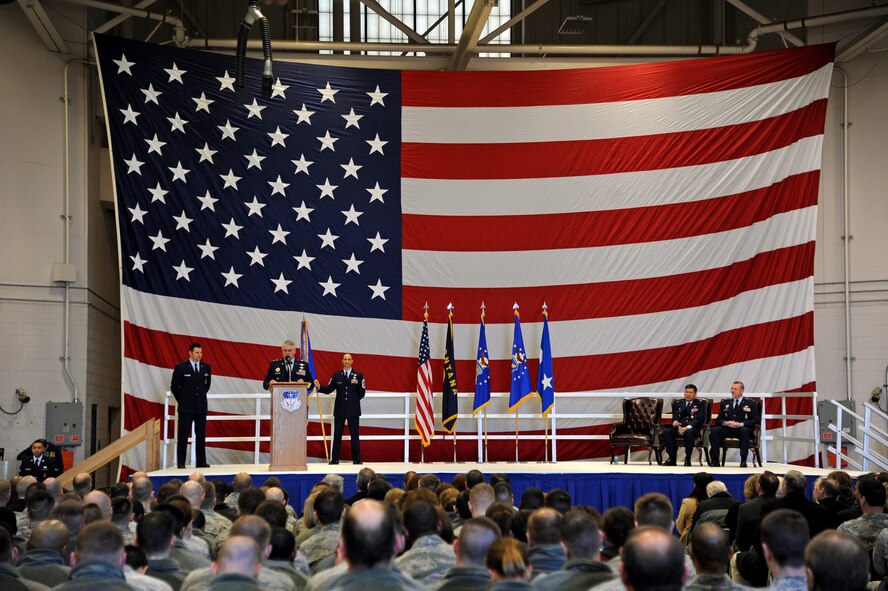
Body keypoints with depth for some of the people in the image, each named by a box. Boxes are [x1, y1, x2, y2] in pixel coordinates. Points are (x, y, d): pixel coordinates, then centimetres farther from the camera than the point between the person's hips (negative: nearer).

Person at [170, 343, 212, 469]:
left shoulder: (206, 367, 5)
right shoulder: (181, 368, -6)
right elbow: (174, 387, 2)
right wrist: (182, 400, 6)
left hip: (201, 406, 4)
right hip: (186, 407, -4)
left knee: (201, 435, 5)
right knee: (183, 435, -1)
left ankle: (201, 462, 9)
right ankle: (180, 462, 2)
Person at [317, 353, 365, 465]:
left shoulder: (358, 375, 3)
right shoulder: (336, 376, 8)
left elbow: (362, 393, 3)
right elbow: (328, 390, 1)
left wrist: (358, 384, -8)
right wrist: (319, 387, -12)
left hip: (353, 410, -1)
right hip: (340, 410, 1)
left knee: (355, 435, 2)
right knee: (337, 435, 3)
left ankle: (356, 459, 8)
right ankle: (335, 459, 7)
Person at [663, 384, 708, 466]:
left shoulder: (700, 404, 10)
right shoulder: (678, 403, 22)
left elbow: (699, 419, -3)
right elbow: (675, 416, 12)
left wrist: (687, 427, -20)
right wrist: (675, 422, -15)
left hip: (692, 429, -3)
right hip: (678, 428, 3)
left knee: (689, 432, -39)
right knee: (666, 431, -26)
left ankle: (688, 459, -29)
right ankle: (672, 458, -22)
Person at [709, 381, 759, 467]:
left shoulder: (750, 404, 11)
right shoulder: (725, 403, 20)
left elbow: (756, 420, 0)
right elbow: (718, 420, 15)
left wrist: (741, 424, -15)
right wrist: (725, 423, -10)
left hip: (741, 429, -3)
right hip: (727, 429, 3)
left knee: (744, 430, -39)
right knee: (714, 430, -28)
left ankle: (743, 460, -39)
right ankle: (715, 459, -29)